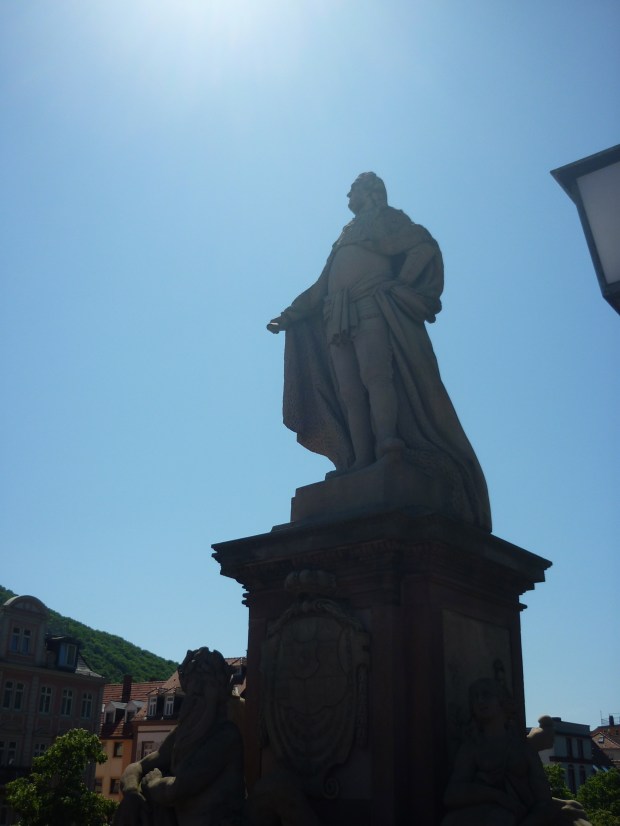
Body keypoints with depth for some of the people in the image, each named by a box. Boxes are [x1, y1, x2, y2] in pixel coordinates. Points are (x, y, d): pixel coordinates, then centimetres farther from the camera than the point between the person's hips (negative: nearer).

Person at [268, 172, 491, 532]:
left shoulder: (387, 218, 18)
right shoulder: (345, 239, 36)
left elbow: (425, 247, 1)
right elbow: (320, 289, 34)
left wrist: (400, 283, -12)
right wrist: (289, 316, 27)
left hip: (374, 309, -6)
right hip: (339, 319, 6)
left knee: (375, 374, -28)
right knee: (349, 393, -13)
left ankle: (387, 443, -46)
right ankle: (362, 466, -25)